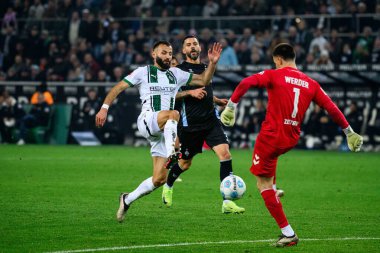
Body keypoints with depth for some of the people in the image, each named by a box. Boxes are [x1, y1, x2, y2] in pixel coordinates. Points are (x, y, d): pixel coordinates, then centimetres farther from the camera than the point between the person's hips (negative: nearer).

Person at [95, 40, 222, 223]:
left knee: (159, 179, -2)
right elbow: (118, 88, 4)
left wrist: (212, 63, 1)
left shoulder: (176, 74, 18)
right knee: (174, 114, -37)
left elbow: (204, 80, 17)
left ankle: (127, 200, 17)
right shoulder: (143, 72, 7)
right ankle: (171, 153, -54)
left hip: (165, 130, 5)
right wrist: (104, 108, -8)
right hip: (147, 121, -5)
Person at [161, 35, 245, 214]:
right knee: (185, 163, 10)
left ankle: (227, 203, -17)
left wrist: (218, 101, 20)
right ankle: (168, 186, 44)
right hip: (190, 123, -4)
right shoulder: (179, 70, -2)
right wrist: (190, 92, -19)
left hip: (211, 120, 4)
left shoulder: (206, 68, 16)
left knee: (225, 153, -16)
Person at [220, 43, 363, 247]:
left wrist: (231, 107, -14)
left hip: (271, 136, -6)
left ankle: (288, 233, -4)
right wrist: (349, 133, 14)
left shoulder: (274, 75, -5)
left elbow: (245, 83, -20)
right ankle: (272, 191, 30)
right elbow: (332, 108, 6)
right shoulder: (311, 84, 7)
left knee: (264, 185, 1)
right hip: (291, 140, 6)